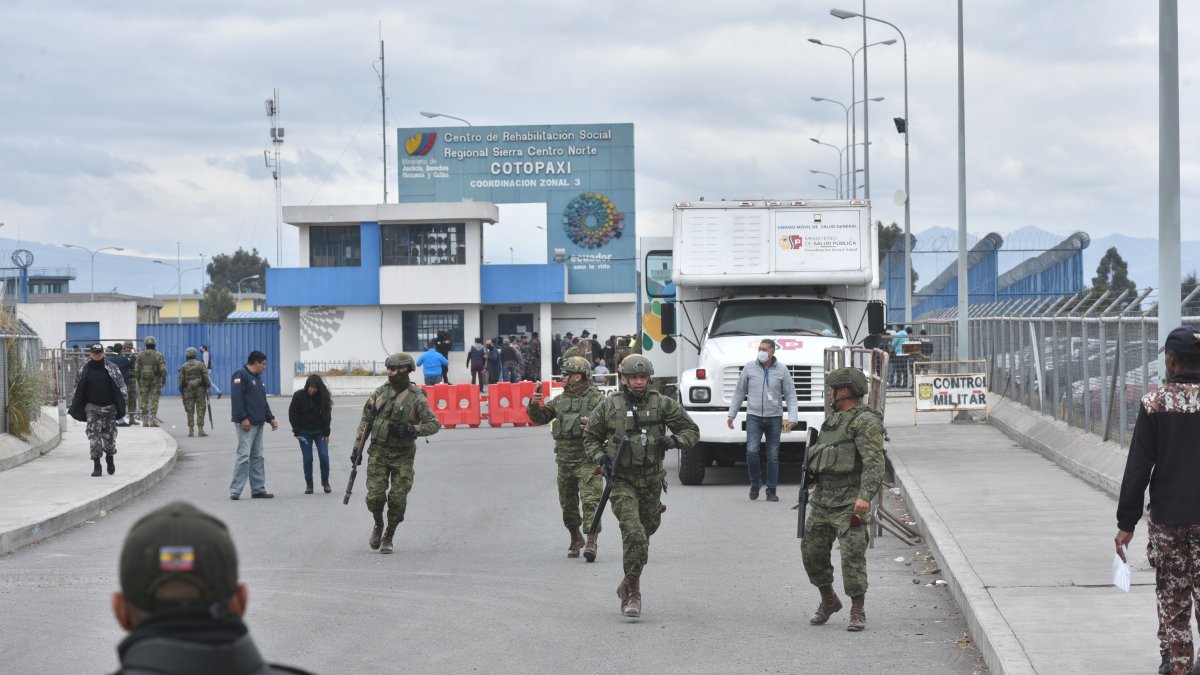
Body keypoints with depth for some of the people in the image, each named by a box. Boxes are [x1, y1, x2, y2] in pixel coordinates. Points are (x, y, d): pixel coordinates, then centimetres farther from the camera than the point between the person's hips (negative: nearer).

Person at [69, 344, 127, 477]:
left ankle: (110, 459, 30)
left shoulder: (112, 369, 2)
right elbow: (77, 389, 13)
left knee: (109, 436, 5)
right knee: (94, 436, -9)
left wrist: (121, 405, 0)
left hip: (109, 407, 0)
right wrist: (75, 408, 10)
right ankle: (96, 465, -5)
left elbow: (121, 386, 6)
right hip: (92, 407, 0)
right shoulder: (83, 370, 5)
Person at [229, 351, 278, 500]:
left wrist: (270, 418, 21)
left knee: (257, 457, 10)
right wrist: (243, 418, -22)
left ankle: (258, 489, 13)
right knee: (244, 456, -13)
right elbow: (236, 398, -18)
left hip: (258, 423, 10)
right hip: (246, 423, -10)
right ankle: (235, 490, -13)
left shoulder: (257, 377, 22)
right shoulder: (241, 375, -8)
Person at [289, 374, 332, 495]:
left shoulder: (322, 397, -5)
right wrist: (297, 432, -6)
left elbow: (327, 415, 2)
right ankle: (309, 485, 8)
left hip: (319, 432, 1)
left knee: (324, 456, -7)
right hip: (304, 433, -1)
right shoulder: (298, 396, -8)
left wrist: (326, 433, -2)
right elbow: (292, 414, -2)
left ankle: (325, 482, 9)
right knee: (307, 458, -2)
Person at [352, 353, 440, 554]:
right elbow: (366, 420, 9)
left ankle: (388, 538, 15)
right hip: (378, 451, 2)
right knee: (375, 495, -7)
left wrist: (412, 430, -23)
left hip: (403, 455, -2)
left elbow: (434, 424, -8)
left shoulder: (416, 397, -8)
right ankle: (378, 526, 22)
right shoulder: (380, 392, 2)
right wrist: (357, 448, 6)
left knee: (398, 499, -3)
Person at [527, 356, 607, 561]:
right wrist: (534, 405, -2)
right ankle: (575, 539, 29)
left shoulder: (595, 398, -3)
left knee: (590, 499, -15)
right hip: (564, 459, 6)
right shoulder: (560, 400, 15)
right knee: (568, 503, 12)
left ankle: (591, 542, -22)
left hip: (587, 459, -6)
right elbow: (540, 418, 18)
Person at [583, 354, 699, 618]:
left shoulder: (663, 404, 0)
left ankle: (628, 584, 40)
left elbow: (692, 431, 6)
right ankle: (633, 593, -14)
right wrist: (601, 459, -6)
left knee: (644, 533, 16)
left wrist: (674, 440, -14)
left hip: (651, 482, 3)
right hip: (621, 481, -3)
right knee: (634, 533, -20)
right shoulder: (609, 406, -1)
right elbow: (590, 437, 11)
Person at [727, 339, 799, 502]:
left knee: (773, 456, 4)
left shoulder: (781, 370, 3)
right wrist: (731, 414, 7)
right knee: (751, 451, -15)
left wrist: (792, 418, -7)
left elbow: (790, 395, 3)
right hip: (754, 416, 0)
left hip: (774, 417, 0)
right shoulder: (750, 368, 4)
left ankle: (771, 490, 12)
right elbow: (739, 392, 10)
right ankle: (755, 483, 6)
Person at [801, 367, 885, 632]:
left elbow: (874, 462, -20)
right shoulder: (833, 420, 17)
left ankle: (858, 613, -2)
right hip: (823, 498, 8)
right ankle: (828, 601, 25)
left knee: (853, 555, -10)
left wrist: (865, 496, -30)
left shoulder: (866, 421, -10)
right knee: (812, 551, 8)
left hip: (850, 502, -8)